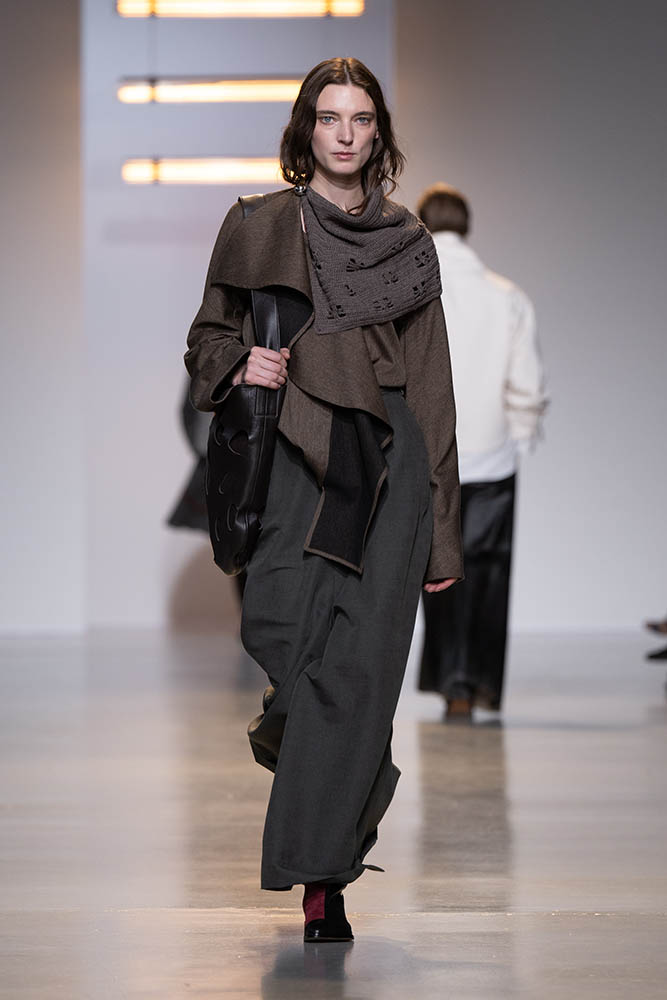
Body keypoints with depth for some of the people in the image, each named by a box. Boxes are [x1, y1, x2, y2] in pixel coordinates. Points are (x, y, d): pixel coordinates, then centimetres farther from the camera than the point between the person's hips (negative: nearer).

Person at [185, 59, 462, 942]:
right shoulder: (260, 228, 9)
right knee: (280, 628, -20)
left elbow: (434, 388, 11)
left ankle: (324, 877, -2)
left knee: (359, 664, -8)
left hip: (387, 465, 0)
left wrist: (442, 532, 6)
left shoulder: (408, 242, 12)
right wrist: (239, 364, -8)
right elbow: (206, 337, 17)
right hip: (295, 459, 0)